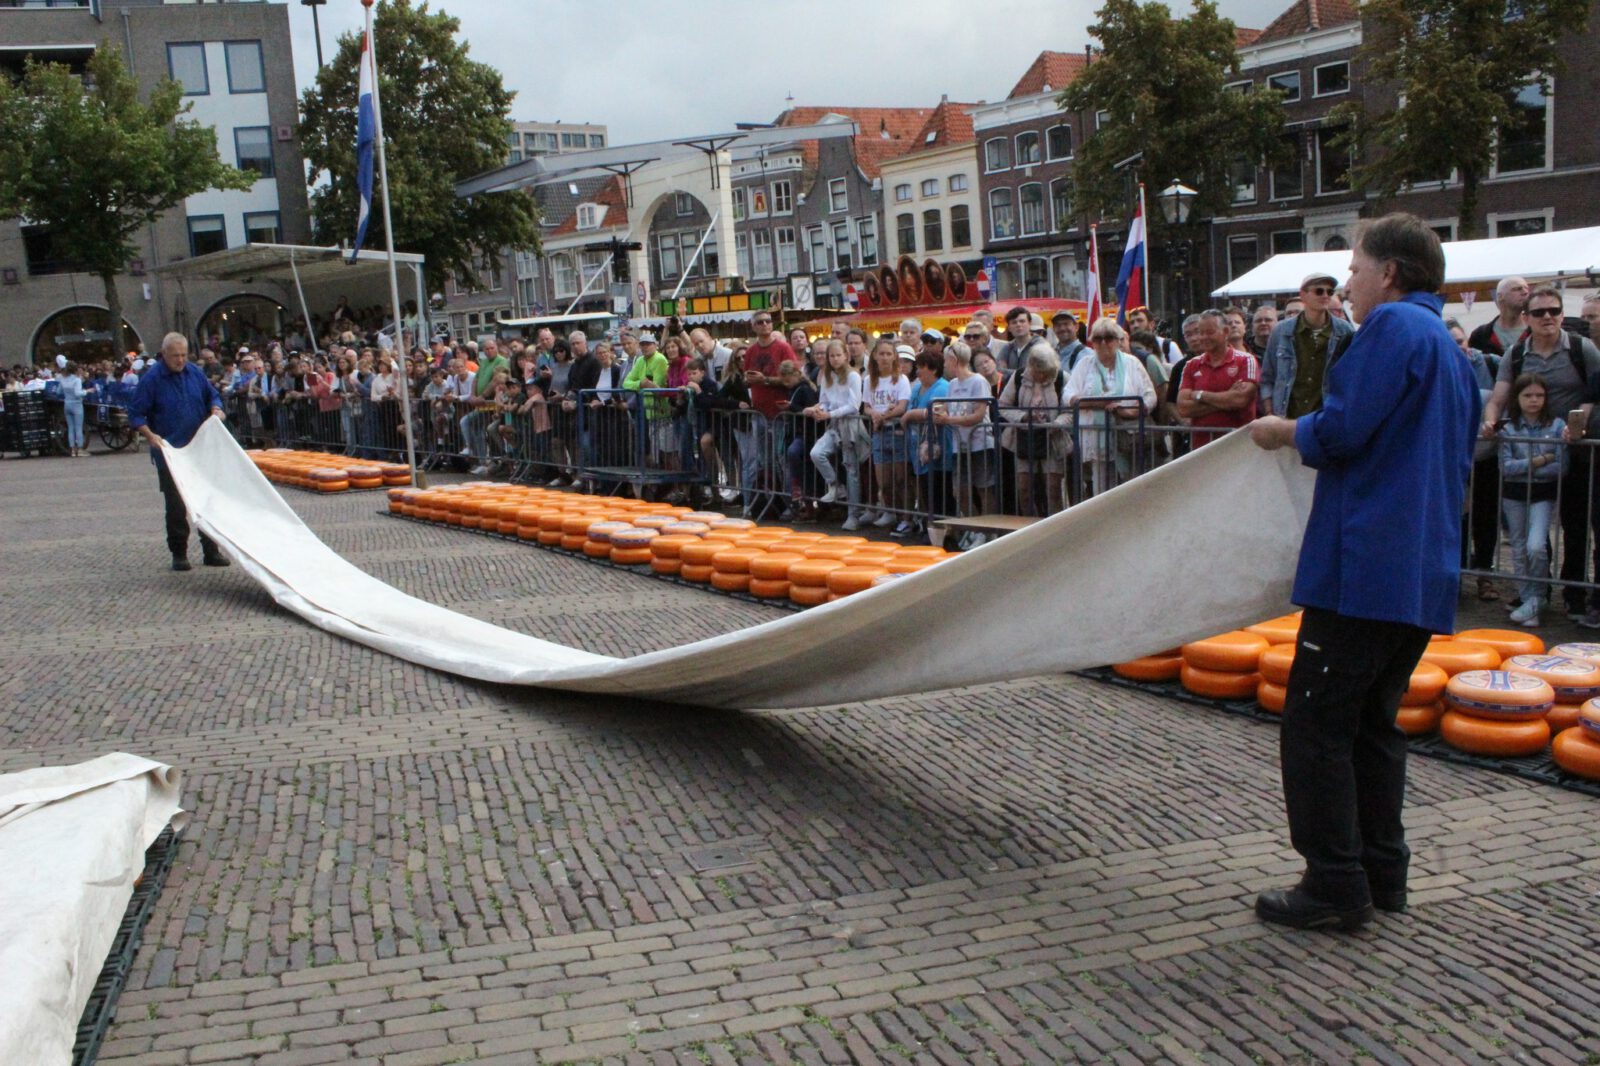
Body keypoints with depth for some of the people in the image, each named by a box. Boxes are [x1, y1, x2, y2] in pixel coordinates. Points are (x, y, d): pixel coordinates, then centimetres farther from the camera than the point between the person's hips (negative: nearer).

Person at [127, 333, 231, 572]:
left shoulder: (195, 372, 3)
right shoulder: (151, 379, -10)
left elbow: (212, 395, 17)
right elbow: (135, 414, -8)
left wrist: (216, 409, -5)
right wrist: (150, 436, -23)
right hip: (169, 452, -4)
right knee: (176, 505, 1)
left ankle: (211, 551, 18)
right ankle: (178, 554, 12)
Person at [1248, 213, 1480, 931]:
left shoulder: (1393, 326, -9)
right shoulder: (1452, 351, 21)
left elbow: (1342, 429, -18)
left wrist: (1285, 432, 2)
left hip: (1364, 567, -10)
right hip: (1426, 570, 10)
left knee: (1316, 724, -4)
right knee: (1373, 722, 17)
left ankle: (1334, 889, -3)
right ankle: (1381, 875, 21)